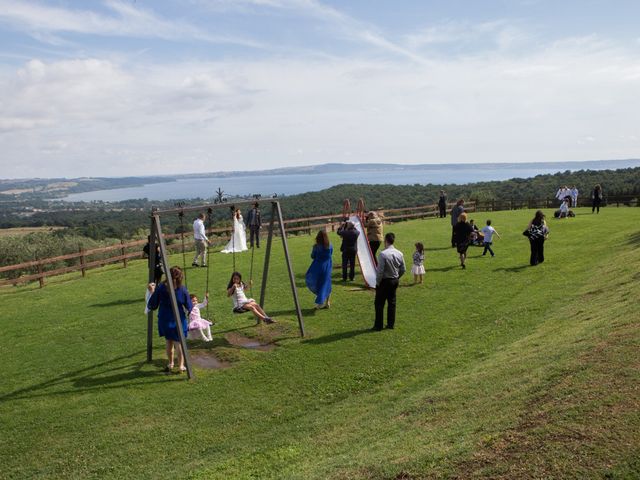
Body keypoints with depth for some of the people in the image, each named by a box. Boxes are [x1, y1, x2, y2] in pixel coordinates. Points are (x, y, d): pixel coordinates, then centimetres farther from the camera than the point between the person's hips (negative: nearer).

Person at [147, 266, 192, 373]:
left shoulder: (160, 288, -13)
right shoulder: (182, 290, -13)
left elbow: (152, 306, -6)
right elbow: (189, 308, -7)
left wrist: (152, 292, 4)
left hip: (164, 321, 1)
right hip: (179, 321, -1)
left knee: (169, 342, 21)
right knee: (179, 343, 14)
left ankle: (170, 364, 32)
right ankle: (181, 365, 17)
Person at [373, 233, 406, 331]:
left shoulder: (383, 254, -22)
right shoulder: (399, 254, -2)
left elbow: (380, 271, -21)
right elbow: (403, 269, 5)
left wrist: (377, 282, -9)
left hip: (384, 281, -6)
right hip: (395, 281, 6)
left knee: (379, 304, 5)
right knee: (392, 302, 16)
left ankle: (378, 325, 9)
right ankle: (391, 324, 22)